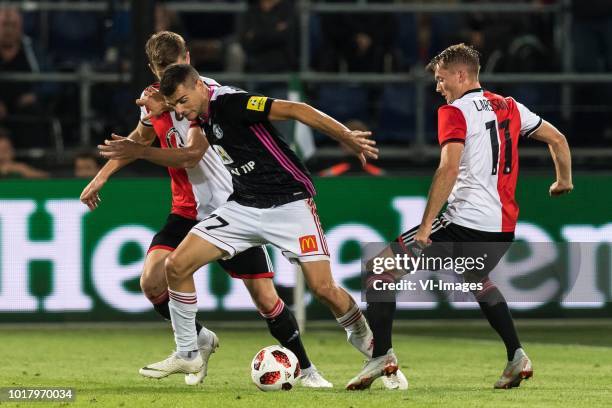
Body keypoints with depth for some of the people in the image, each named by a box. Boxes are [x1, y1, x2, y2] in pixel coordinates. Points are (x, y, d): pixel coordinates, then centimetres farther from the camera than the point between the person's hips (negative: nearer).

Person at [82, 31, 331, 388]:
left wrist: (139, 151, -27)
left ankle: (306, 369, 13)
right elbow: (140, 138, 23)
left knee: (266, 298, -6)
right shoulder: (154, 99, 2)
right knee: (152, 281, -17)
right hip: (187, 211, 5)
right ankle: (202, 341, 8)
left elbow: (190, 156, -25)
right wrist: (102, 177, 22)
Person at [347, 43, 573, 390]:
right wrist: (564, 182, 39)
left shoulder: (455, 113, -7)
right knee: (479, 280, 38)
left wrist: (426, 225, -20)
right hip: (504, 228, 8)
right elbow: (558, 139, 22)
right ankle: (517, 357, 27)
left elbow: (449, 169, -20)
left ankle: (382, 354, -13)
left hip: (465, 222, -8)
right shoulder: (510, 108, 14)